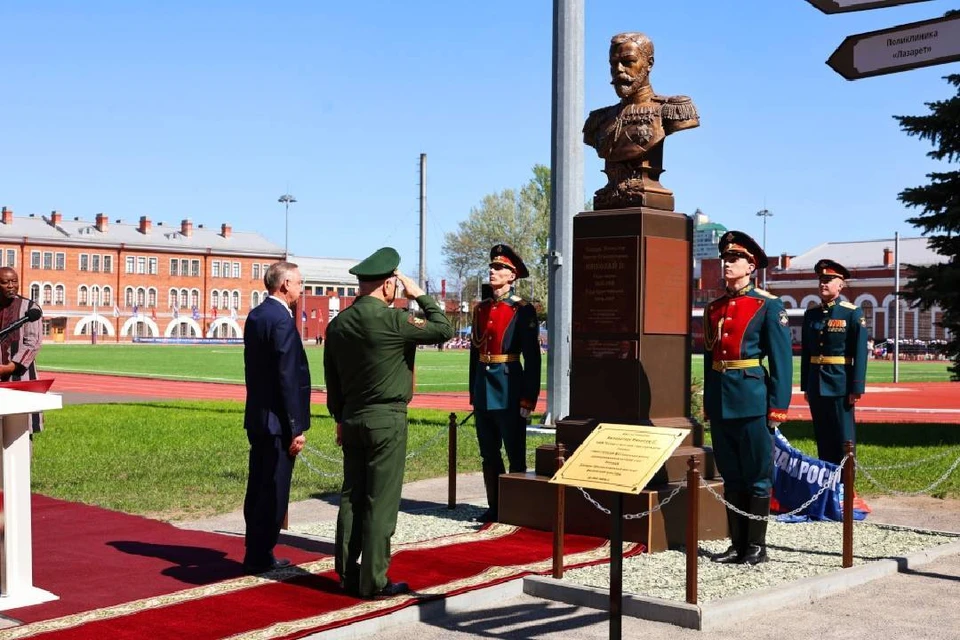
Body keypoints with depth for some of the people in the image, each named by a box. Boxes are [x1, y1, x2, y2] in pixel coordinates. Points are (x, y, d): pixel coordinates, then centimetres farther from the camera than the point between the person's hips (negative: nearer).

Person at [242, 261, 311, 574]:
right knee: (274, 491, -1)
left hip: (257, 418, 10)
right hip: (277, 420, -10)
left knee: (259, 488, 15)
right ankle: (260, 558, 7)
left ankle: (256, 554, 25)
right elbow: (288, 378, -20)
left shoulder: (255, 315, 11)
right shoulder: (281, 320, -18)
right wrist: (296, 428, -17)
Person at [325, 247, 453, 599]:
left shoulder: (338, 323, 6)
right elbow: (444, 329, -9)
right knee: (380, 502, -2)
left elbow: (331, 376, 13)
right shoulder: (393, 319, -15)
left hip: (352, 419, 7)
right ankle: (374, 581, 3)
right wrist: (421, 296, 2)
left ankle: (348, 574, 18)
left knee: (351, 497, 11)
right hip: (387, 419, -7)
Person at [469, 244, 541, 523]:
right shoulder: (481, 309, 11)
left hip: (509, 390, -6)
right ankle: (494, 507, 22)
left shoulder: (522, 310, -7)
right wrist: (473, 393, 13)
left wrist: (528, 400, -13)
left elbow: (532, 358, -9)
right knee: (489, 455, 12)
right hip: (484, 392, 7)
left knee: (515, 456, 2)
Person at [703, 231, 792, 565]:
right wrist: (708, 403, 14)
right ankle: (738, 544, 19)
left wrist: (778, 406, -11)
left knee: (757, 476, 2)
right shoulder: (714, 308, 13)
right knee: (731, 476, 11)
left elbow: (781, 359, -7)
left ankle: (757, 546, 10)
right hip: (720, 400, 6)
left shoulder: (768, 306, -4)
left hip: (752, 399, -6)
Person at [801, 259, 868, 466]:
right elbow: (806, 352, 12)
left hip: (840, 385, -5)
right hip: (816, 385, 5)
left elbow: (860, 354, -8)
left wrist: (856, 388, -12)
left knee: (843, 438, 0)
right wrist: (805, 386, 11)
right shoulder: (811, 314, 10)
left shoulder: (853, 314, -4)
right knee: (823, 437, 11)